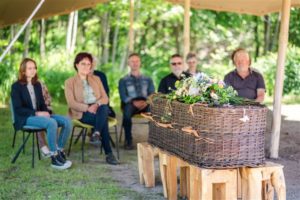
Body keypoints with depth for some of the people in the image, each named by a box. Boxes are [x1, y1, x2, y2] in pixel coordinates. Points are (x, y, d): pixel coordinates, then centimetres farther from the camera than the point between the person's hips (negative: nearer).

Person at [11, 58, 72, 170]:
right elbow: (18, 109, -12)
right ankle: (54, 158, -29)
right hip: (24, 118, -7)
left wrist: (46, 112, -5)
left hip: (39, 115, 7)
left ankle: (59, 150, -7)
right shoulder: (16, 86, -4)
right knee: (52, 123, -35)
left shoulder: (37, 85, 16)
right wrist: (36, 113, -21)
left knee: (67, 121, -16)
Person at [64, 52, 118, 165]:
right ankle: (109, 154, -40)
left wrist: (96, 104, -16)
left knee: (104, 108, -37)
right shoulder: (70, 82, 7)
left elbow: (105, 98, 8)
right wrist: (87, 108, -22)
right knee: (104, 119, -35)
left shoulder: (96, 79, 19)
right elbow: (71, 103, -6)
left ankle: (96, 134, -49)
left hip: (99, 109, 4)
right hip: (82, 113, -4)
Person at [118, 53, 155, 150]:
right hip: (130, 103, -1)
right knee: (127, 109, -39)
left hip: (145, 103, 1)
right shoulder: (123, 80, 20)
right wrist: (134, 102, -17)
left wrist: (146, 102, -13)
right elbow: (123, 96, 4)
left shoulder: (148, 80, 25)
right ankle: (128, 141, -32)